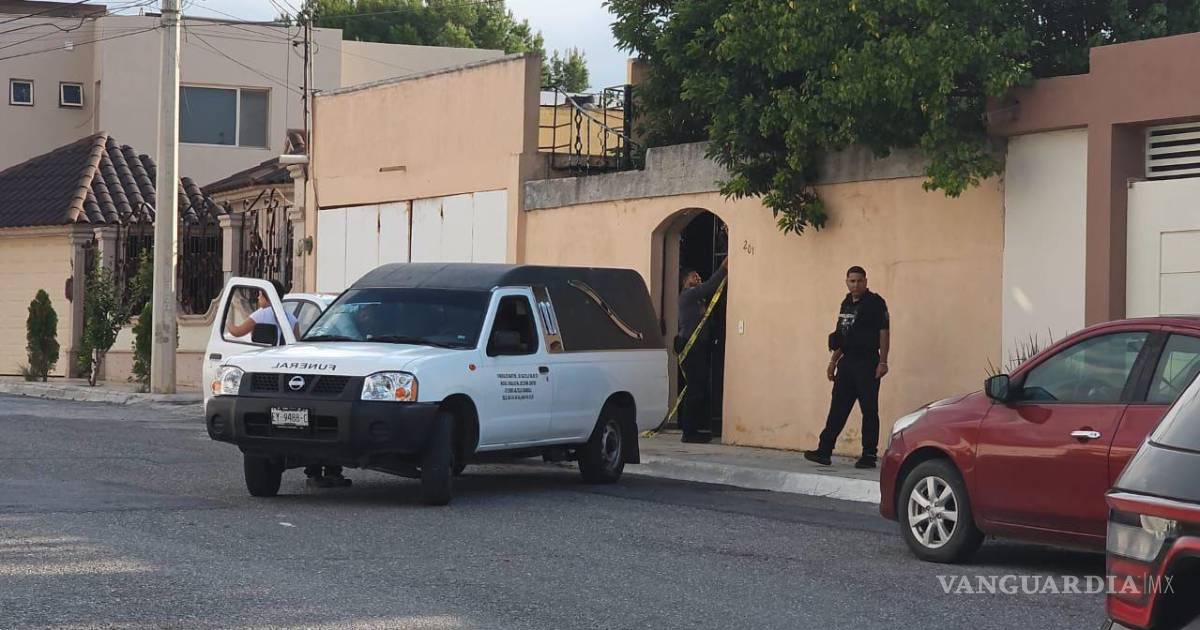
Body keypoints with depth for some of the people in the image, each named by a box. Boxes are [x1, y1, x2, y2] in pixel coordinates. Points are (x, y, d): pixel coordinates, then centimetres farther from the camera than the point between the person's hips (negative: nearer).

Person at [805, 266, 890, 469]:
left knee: (869, 410, -2)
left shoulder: (875, 303, -7)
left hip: (867, 363, -7)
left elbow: (884, 333, -11)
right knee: (837, 408, 7)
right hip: (847, 362, 7)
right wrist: (833, 361, 21)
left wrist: (883, 362, -18)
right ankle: (824, 451, 8)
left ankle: (869, 455, 2)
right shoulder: (846, 304, 16)